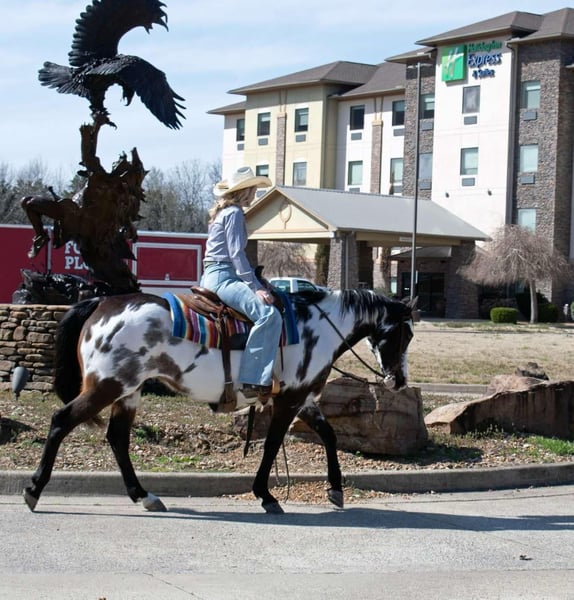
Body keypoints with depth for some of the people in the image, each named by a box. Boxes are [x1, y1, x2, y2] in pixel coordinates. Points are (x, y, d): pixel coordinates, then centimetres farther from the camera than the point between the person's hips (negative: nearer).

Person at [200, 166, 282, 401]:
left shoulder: (224, 212, 22)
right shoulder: (234, 213, -8)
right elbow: (237, 254, -16)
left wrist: (255, 283, 20)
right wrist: (256, 287, -20)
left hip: (213, 275, 11)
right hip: (223, 276, -11)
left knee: (266, 313, 22)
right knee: (268, 315, -27)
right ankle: (253, 381, -35)